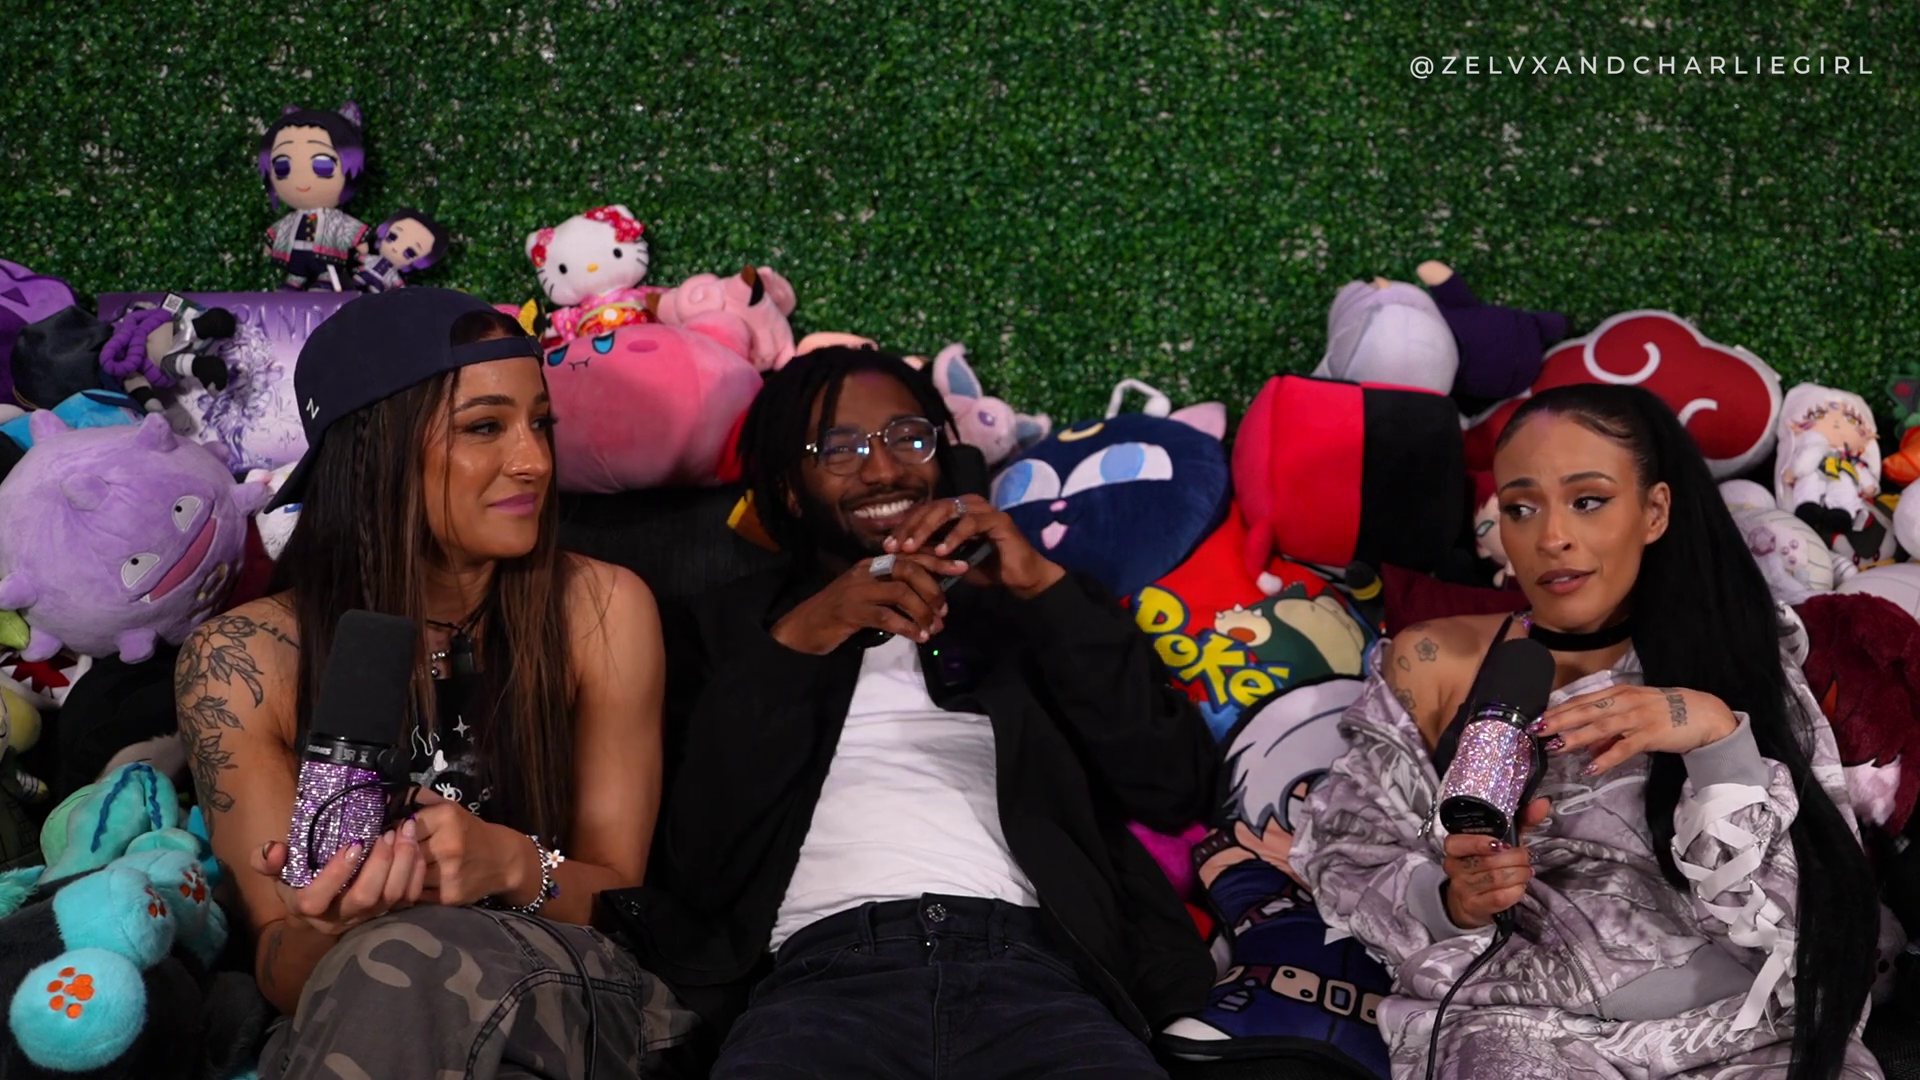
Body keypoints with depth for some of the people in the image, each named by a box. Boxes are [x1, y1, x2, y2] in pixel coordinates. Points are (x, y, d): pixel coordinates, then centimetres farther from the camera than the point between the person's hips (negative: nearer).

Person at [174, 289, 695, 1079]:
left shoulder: (600, 610, -5)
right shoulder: (244, 659, -5)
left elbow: (620, 895, -1)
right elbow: (283, 971, -3)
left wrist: (513, 866, -24)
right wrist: (326, 933, -27)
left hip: (564, 1013, 0)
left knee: (405, 960, -33)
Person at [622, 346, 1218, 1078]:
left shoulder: (1016, 609, 22)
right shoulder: (733, 627, 20)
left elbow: (1177, 786, 8)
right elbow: (693, 858, 5)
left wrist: (1048, 588, 1)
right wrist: (792, 646, -4)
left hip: (1030, 969, 1)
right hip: (826, 975, 0)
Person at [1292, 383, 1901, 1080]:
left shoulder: (1739, 661, 4)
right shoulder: (1433, 666, 4)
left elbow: (1797, 918, -3)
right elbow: (1347, 864, 5)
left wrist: (1719, 739, -18)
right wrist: (1450, 903, -15)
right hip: (1518, 1024, -1)